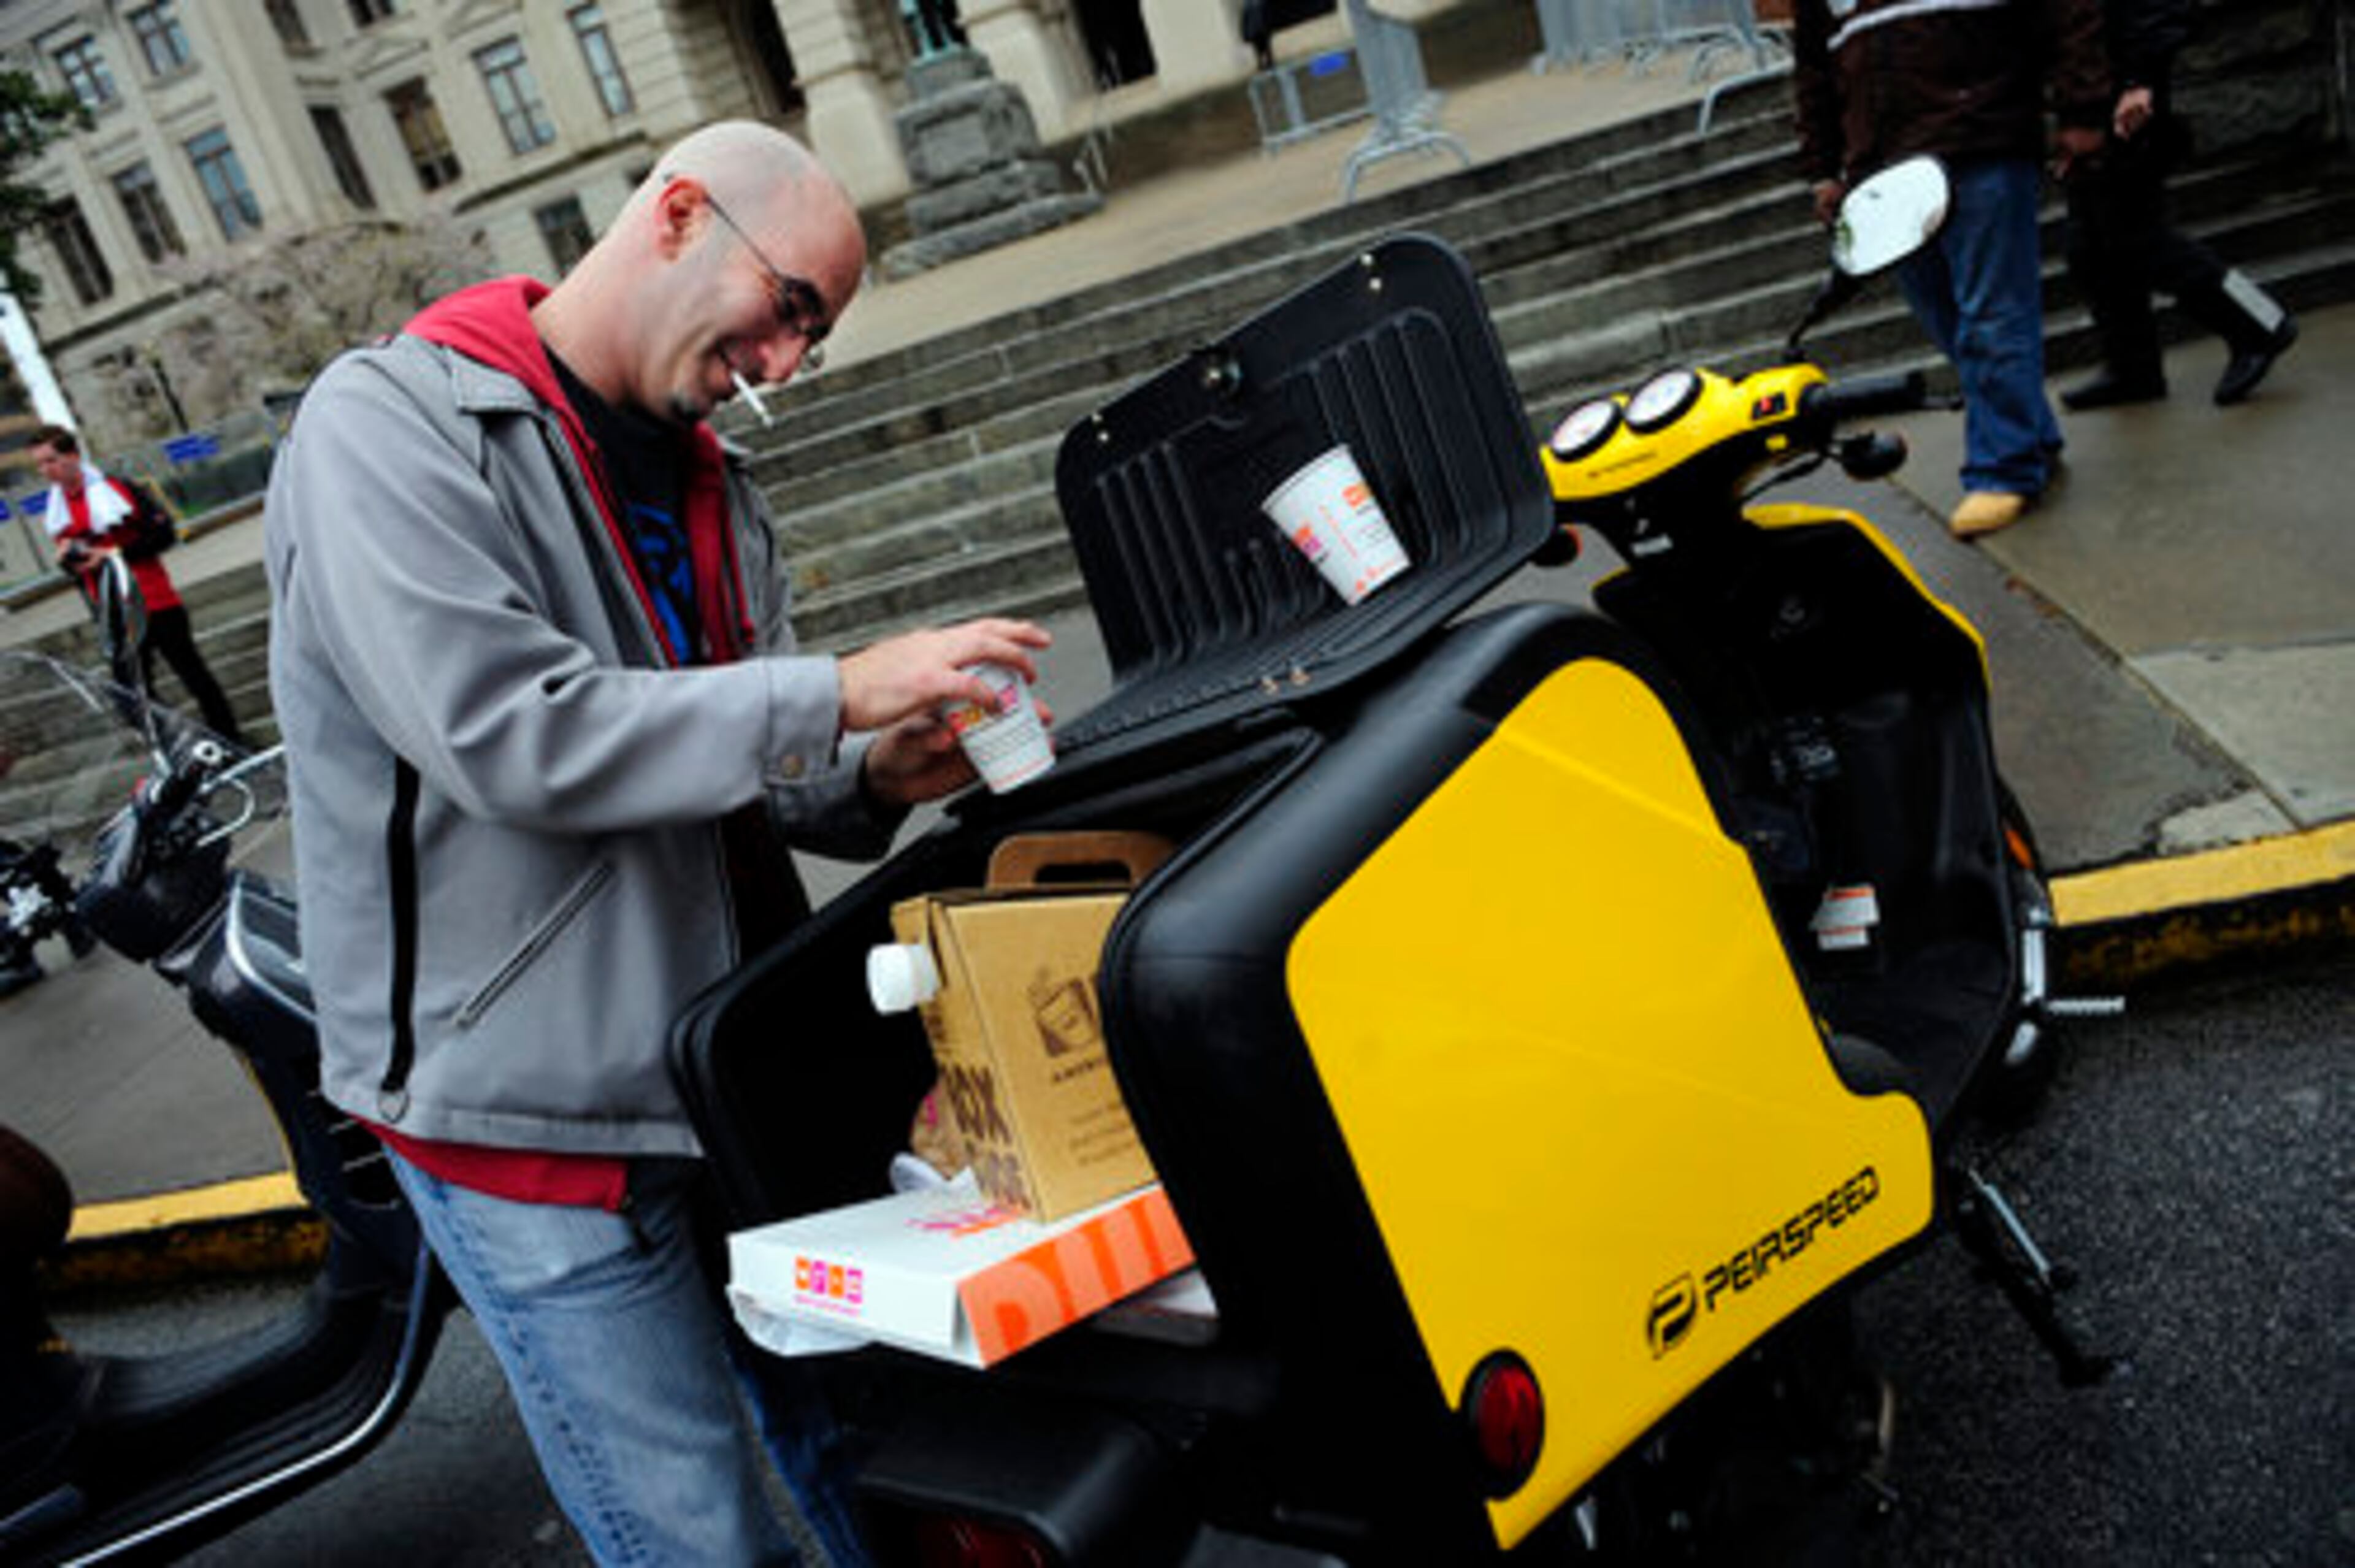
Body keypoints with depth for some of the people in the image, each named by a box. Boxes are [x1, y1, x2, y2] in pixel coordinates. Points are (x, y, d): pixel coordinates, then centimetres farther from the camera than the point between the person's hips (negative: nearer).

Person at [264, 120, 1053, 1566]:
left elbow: (721, 774, 11)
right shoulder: (392, 421, -12)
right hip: (537, 1112, -7)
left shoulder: (708, 484, 12)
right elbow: (506, 735, -25)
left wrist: (872, 782, -10)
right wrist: (837, 697, -25)